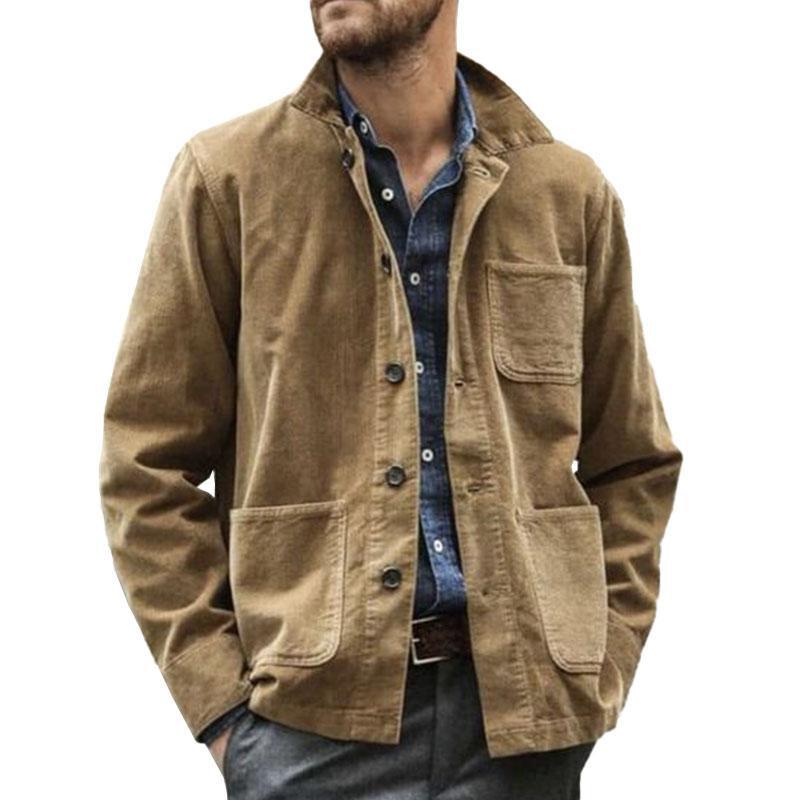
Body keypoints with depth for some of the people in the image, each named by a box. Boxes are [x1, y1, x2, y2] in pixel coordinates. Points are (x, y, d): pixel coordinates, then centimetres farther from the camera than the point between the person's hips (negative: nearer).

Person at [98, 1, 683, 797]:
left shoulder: (572, 193, 5)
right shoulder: (227, 177, -1)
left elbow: (632, 464, 11)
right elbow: (150, 465, -1)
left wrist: (596, 673, 1)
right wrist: (220, 700, -6)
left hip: (526, 711, 2)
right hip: (312, 713, -2)